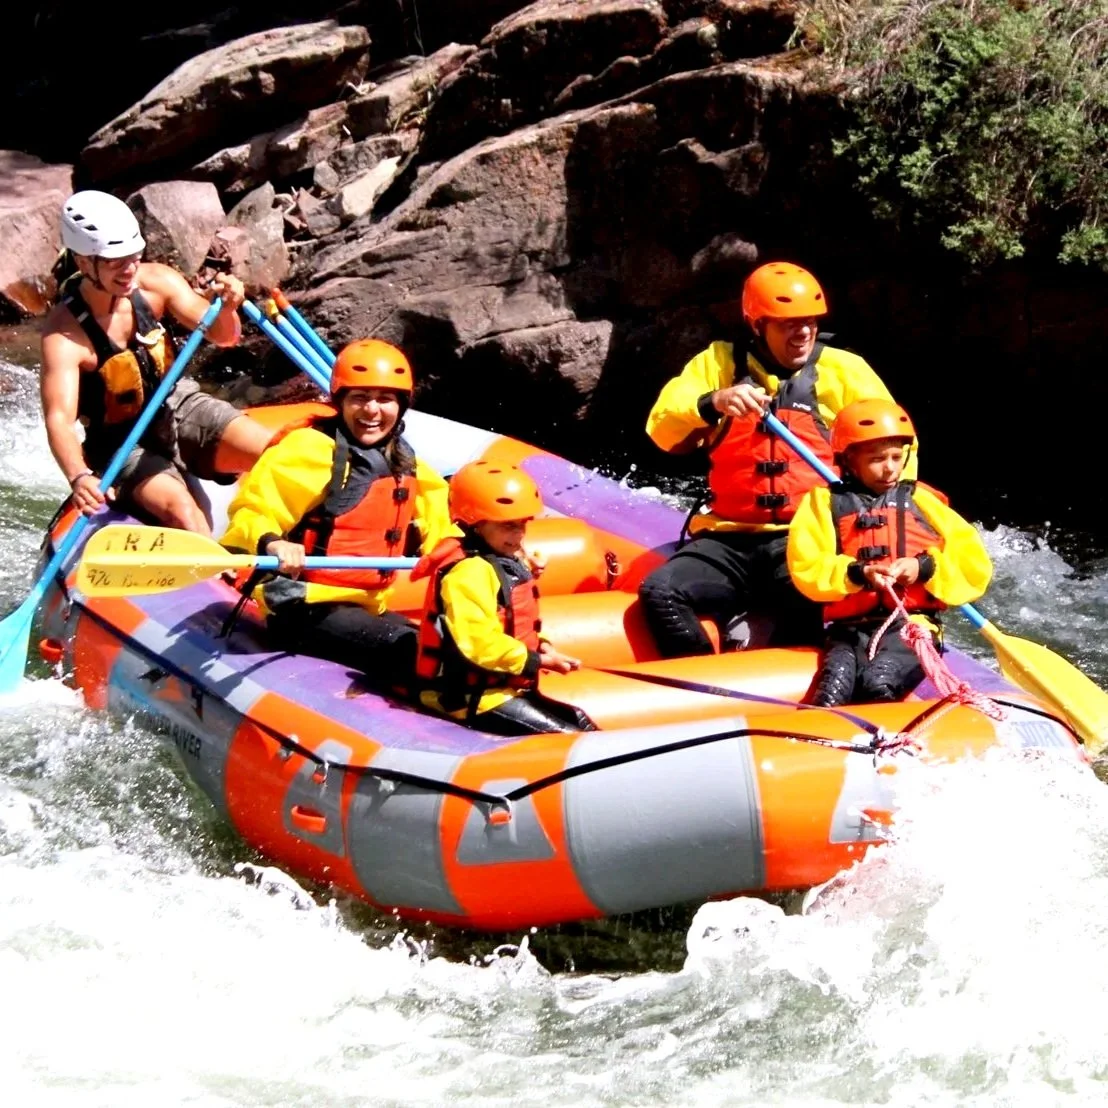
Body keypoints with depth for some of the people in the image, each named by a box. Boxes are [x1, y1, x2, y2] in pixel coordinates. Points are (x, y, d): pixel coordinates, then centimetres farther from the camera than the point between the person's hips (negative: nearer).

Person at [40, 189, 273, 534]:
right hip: (124, 446, -5)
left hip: (178, 407, 5)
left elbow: (223, 336, -7)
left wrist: (227, 308, -32)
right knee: (180, 508, -32)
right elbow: (59, 419, -35)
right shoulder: (64, 334, -25)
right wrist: (79, 477, -54)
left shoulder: (155, 282, -11)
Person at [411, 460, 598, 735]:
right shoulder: (468, 571, -22)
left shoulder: (510, 562, 13)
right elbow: (477, 642, -30)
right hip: (476, 697, -11)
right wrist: (535, 662, -23)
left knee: (581, 723, 9)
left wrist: (541, 647, 3)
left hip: (508, 686, 11)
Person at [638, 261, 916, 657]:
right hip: (729, 538, 2)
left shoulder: (843, 370, 7)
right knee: (660, 592, -23)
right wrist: (712, 404, -22)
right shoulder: (719, 363, 9)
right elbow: (662, 430, -2)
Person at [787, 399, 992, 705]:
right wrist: (858, 573, -17)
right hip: (849, 628, 0)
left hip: (911, 625, 0)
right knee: (832, 694, -30)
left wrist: (925, 568, -7)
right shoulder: (826, 503, 12)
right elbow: (806, 568, -1)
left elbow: (974, 565, 10)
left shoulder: (921, 502, 15)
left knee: (878, 684, -32)